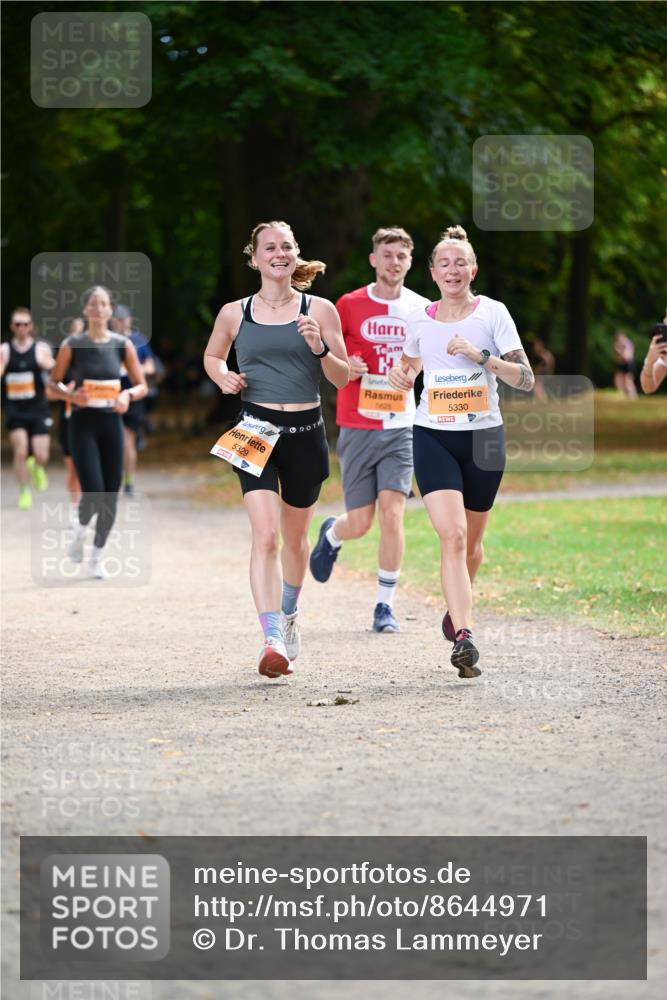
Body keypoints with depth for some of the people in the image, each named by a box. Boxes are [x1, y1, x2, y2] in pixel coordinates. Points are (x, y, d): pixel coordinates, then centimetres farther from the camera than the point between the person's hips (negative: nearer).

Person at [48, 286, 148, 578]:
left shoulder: (123, 345, 3)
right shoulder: (72, 345, -2)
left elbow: (142, 386, 8)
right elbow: (53, 384, 5)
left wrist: (128, 395, -13)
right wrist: (70, 395, -15)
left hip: (111, 422, 3)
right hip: (83, 423, -3)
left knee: (110, 496, 2)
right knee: (93, 491, -15)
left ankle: (98, 556, 19)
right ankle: (80, 530, 17)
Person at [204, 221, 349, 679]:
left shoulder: (319, 311, 3)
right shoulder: (234, 313, 4)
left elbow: (343, 378, 4)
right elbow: (212, 356, 22)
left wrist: (319, 349, -14)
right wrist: (224, 376, 1)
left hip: (306, 433, 1)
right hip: (256, 430, -1)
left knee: (295, 536, 16)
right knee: (265, 535, -18)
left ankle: (289, 614, 43)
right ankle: (273, 640, -24)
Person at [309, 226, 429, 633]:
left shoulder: (421, 309, 4)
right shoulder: (349, 305, -1)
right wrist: (343, 366, -12)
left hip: (401, 427, 1)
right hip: (357, 427, -1)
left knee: (392, 516, -10)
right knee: (360, 522, 2)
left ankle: (385, 605, 1)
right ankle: (332, 535, 39)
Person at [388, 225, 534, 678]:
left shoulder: (492, 313, -3)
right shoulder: (420, 320, 4)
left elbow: (526, 379, -8)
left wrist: (480, 355, -21)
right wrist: (403, 375, 2)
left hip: (484, 436, 0)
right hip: (433, 437, 0)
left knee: (471, 540, 13)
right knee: (453, 535, -18)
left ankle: (456, 610, 42)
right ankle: (464, 637, -24)